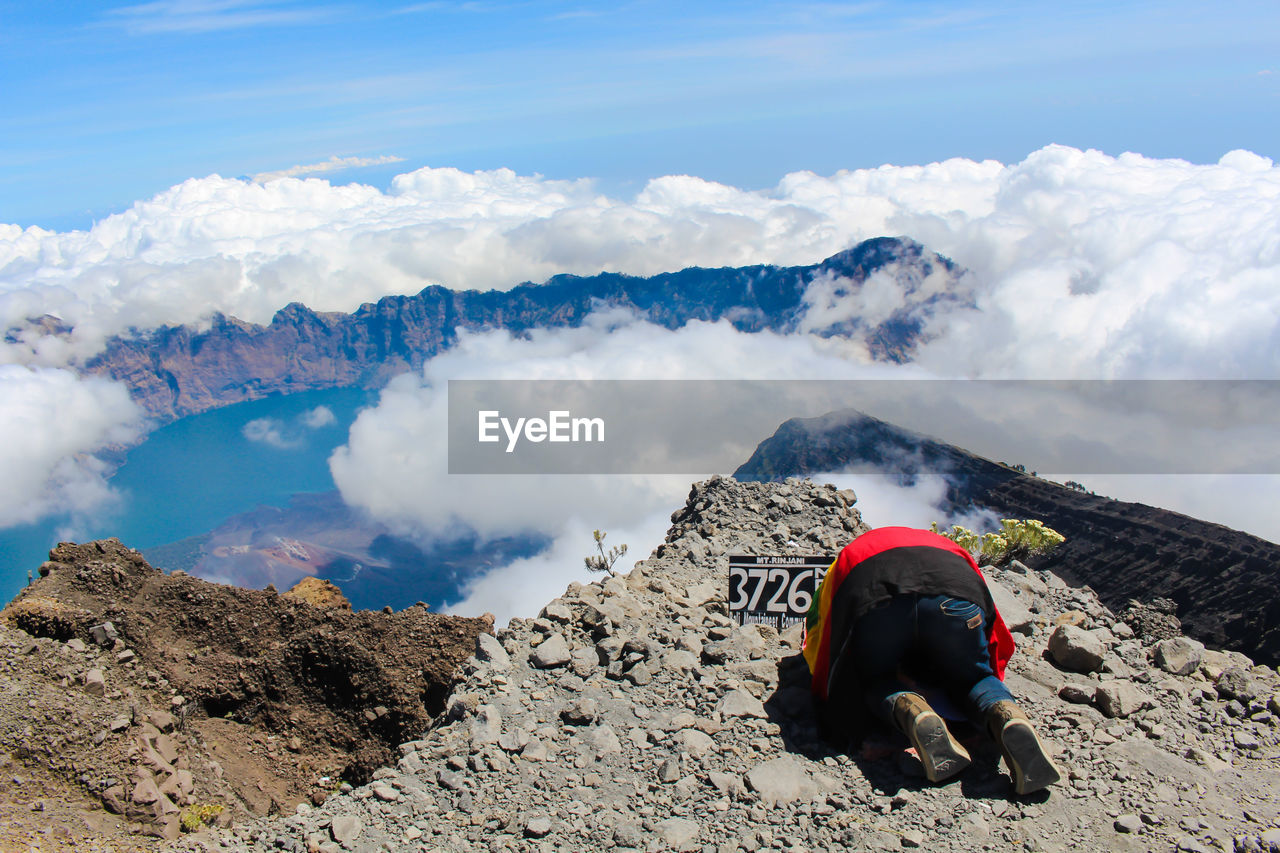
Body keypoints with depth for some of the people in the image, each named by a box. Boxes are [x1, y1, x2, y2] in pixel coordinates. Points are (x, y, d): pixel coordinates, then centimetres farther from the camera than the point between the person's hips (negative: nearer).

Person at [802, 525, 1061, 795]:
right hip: (956, 596, 2)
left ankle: (911, 712, -13)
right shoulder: (949, 550, 49)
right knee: (969, 677, 26)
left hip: (876, 601, -1)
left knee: (878, 682, 23)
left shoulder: (849, 557, 45)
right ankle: (1007, 716, -9)